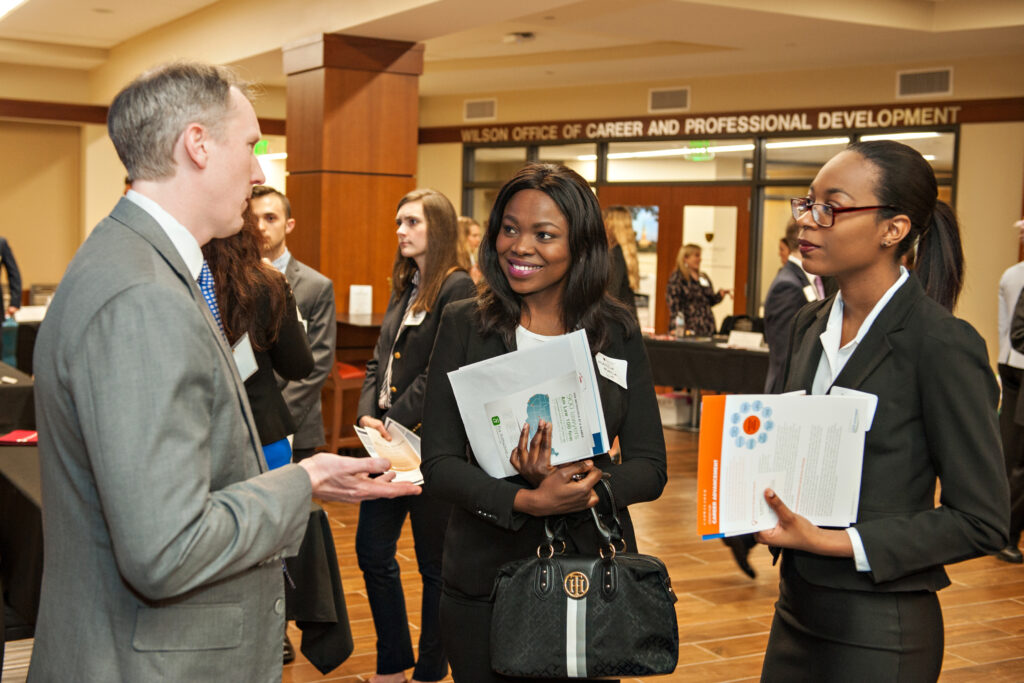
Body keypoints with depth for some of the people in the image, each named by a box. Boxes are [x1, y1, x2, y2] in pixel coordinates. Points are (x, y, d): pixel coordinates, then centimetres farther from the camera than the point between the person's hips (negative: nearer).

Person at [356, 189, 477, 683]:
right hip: (391, 441, 8)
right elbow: (380, 361, 13)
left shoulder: (456, 287, -11)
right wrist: (368, 415, -3)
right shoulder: (404, 289, 14)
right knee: (372, 552, 10)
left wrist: (395, 421, -16)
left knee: (435, 563, 5)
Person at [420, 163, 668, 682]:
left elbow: (651, 468, -1)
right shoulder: (464, 326, -3)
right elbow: (438, 463, -8)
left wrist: (586, 486, -21)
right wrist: (527, 501, -24)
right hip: (484, 575, -1)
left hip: (592, 566, 1)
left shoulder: (617, 332, 1)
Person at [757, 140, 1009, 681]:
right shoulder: (810, 325, 6)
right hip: (798, 609, 7)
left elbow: (981, 521, -15)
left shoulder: (942, 344, -16)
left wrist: (833, 541, -20)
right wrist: (758, 491, -5)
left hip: (878, 633, -6)